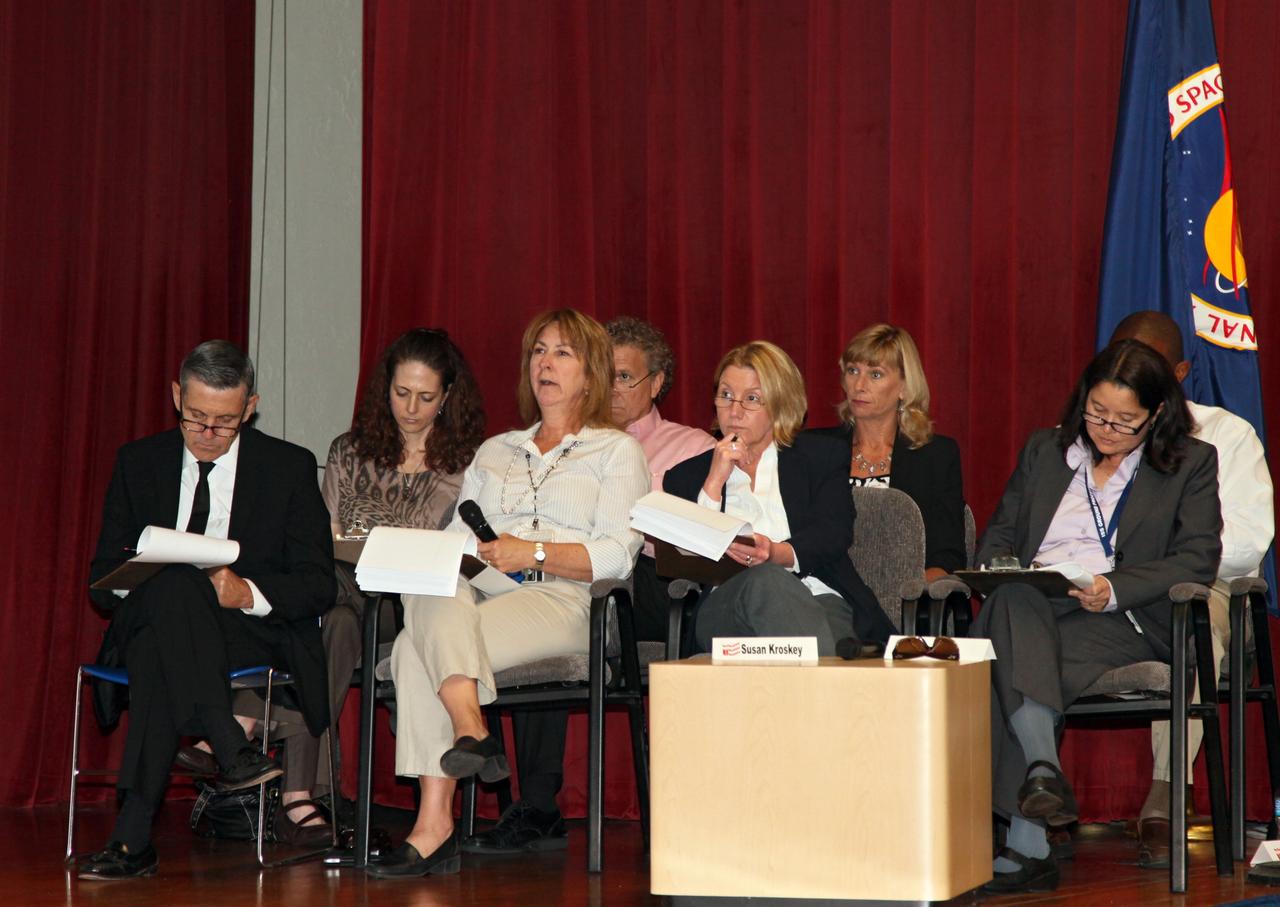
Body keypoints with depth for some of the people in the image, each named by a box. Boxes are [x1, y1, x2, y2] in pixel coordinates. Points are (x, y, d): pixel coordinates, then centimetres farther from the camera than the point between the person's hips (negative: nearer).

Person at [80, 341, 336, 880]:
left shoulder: (290, 468, 5)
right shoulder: (139, 463, 12)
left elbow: (318, 586, 1)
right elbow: (102, 576, 10)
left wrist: (248, 593, -21)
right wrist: (157, 586, -15)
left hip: (255, 635, -1)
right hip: (148, 624, 2)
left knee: (158, 659, -38)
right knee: (171, 580, -37)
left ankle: (133, 836, -40)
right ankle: (231, 752, -43)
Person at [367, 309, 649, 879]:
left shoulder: (616, 451, 15)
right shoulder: (494, 452, 31)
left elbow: (617, 555, 1)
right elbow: (455, 537, 20)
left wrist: (535, 553, -11)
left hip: (562, 602, -4)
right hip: (480, 596, 4)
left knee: (419, 651, -33)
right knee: (434, 594, -35)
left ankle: (434, 826, -40)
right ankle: (470, 731, -47)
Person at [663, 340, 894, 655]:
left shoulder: (822, 456, 23)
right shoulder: (686, 476, 26)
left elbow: (835, 534, 3)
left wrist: (778, 553, -20)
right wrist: (715, 481, 3)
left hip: (817, 599, 0)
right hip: (724, 612, 1)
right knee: (766, 581, -41)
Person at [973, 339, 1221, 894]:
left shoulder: (1192, 464, 12)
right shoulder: (1044, 451, 23)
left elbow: (1197, 560, 1)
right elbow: (1000, 531, 23)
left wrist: (1115, 589, -15)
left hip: (1121, 621, -3)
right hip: (1027, 609, 4)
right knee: (1012, 601, -37)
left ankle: (1024, 844, -36)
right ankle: (1043, 769, -46)